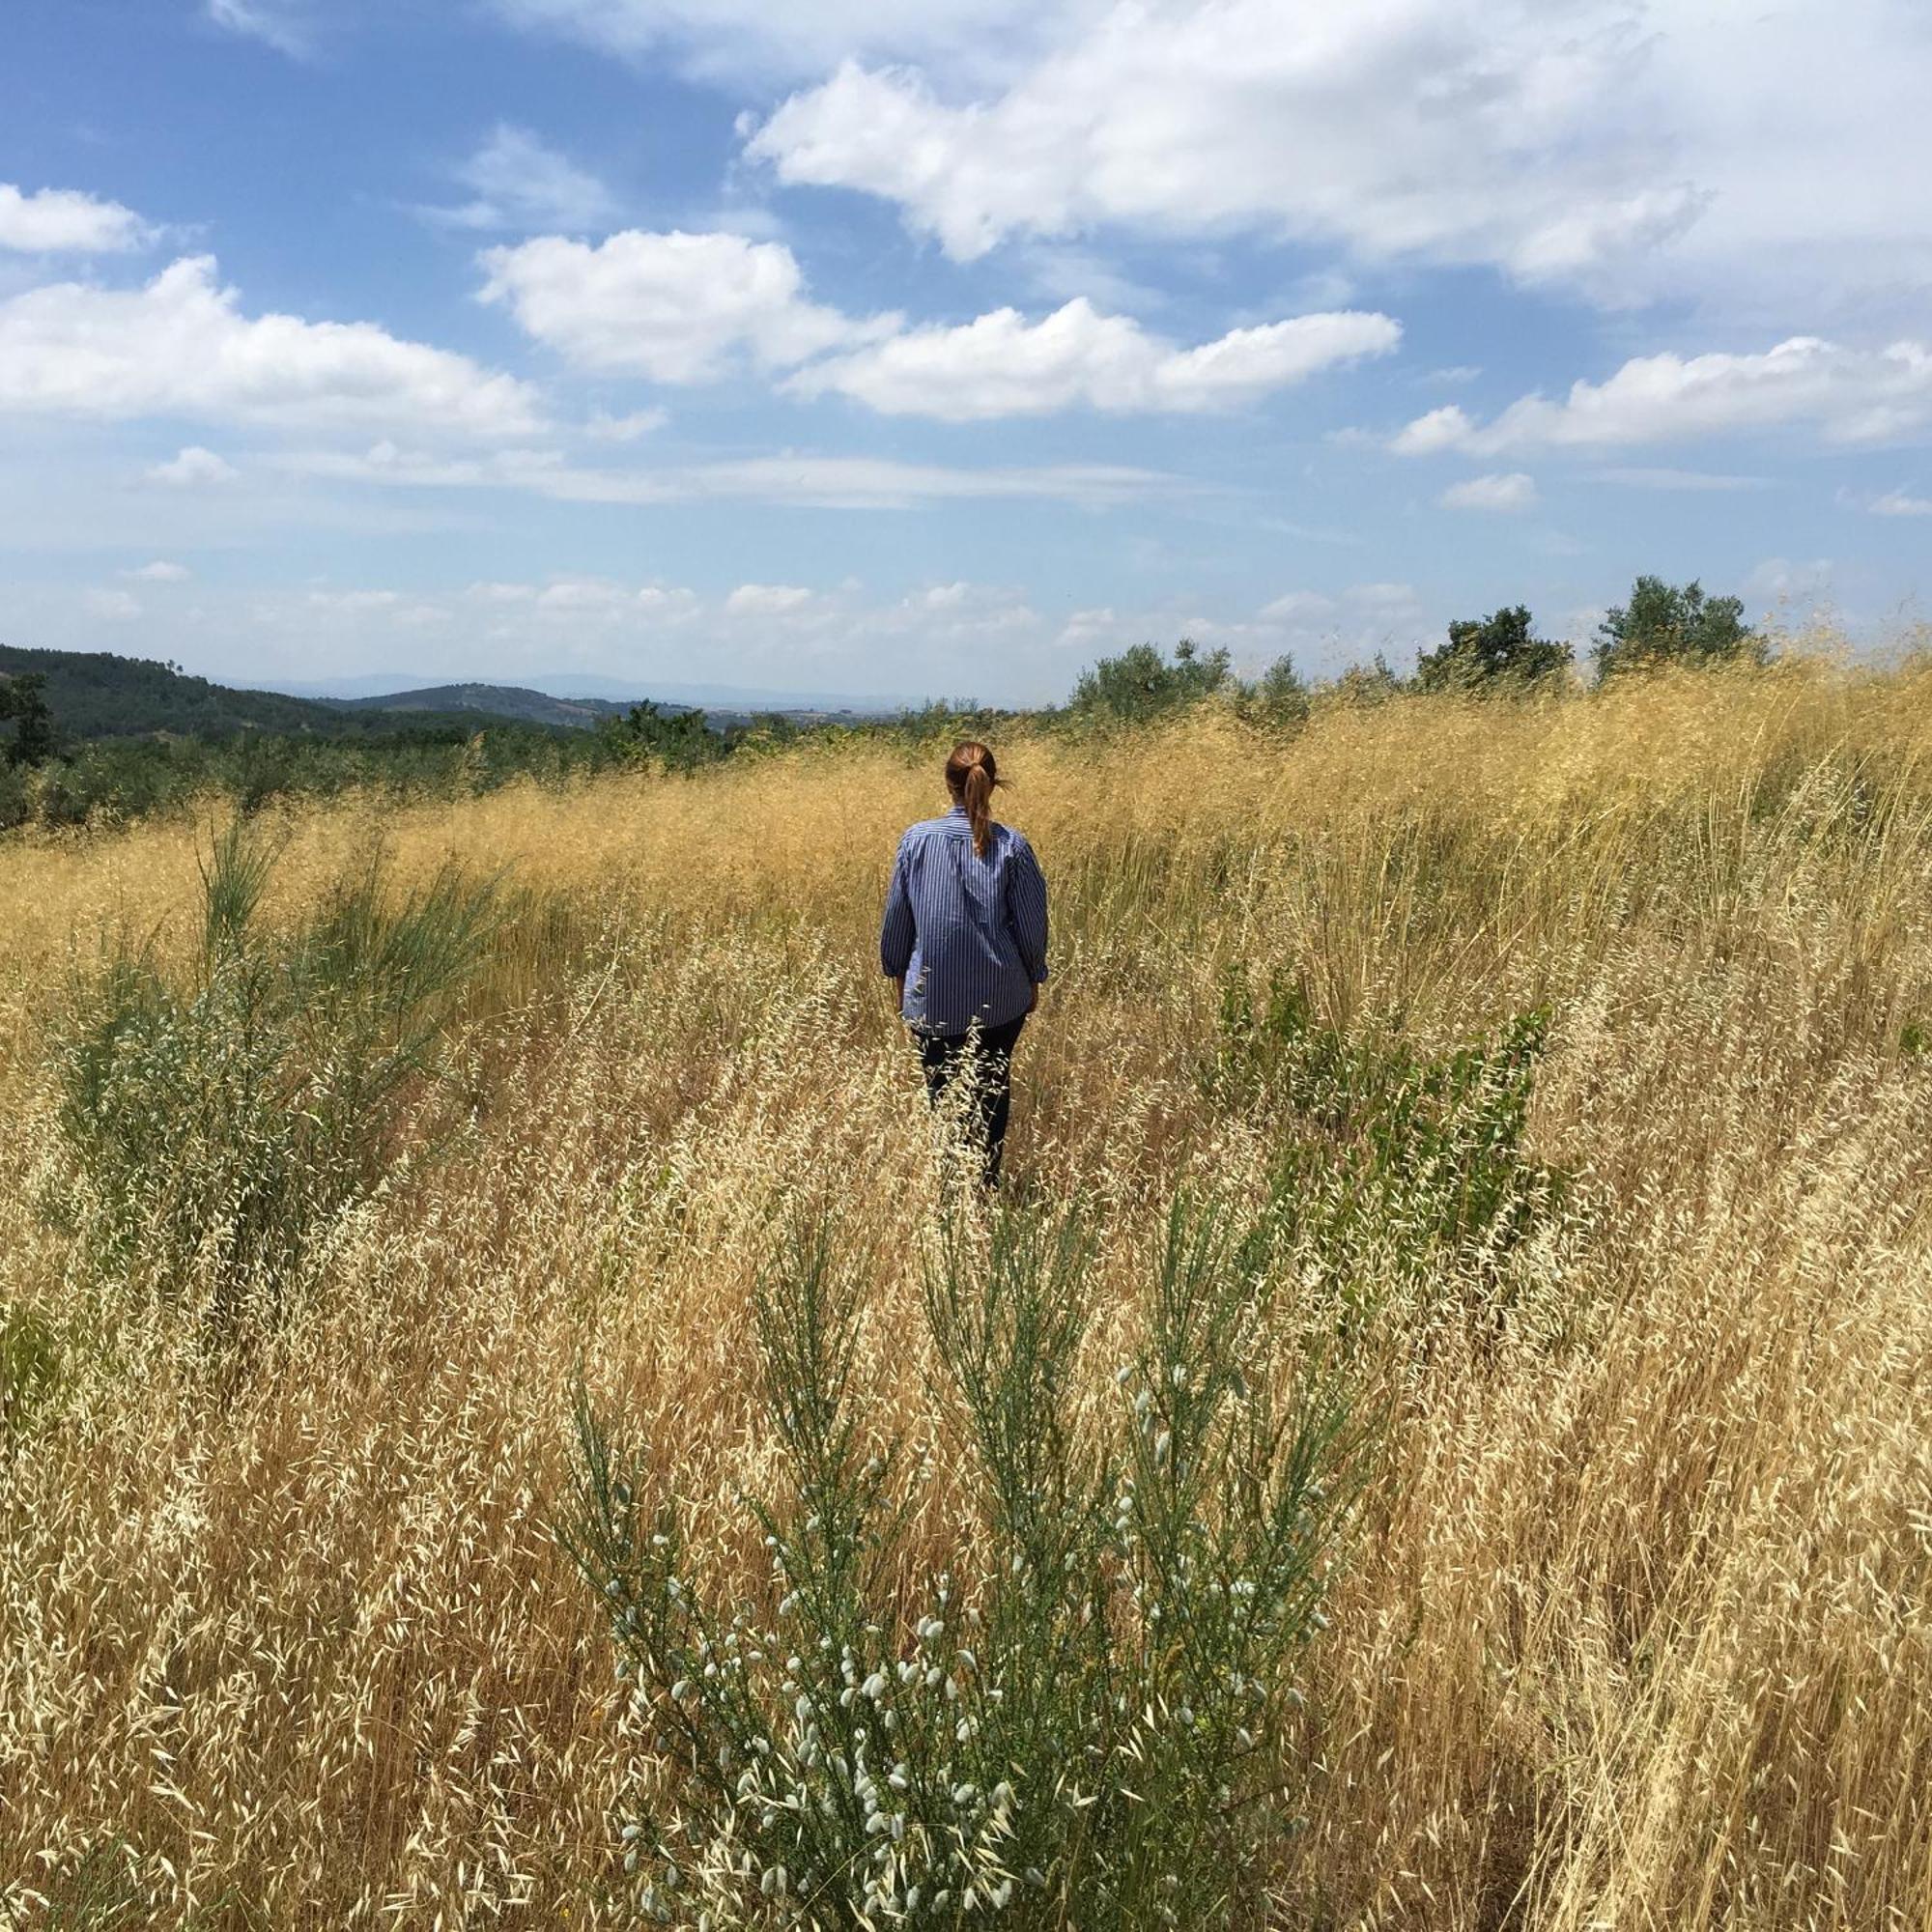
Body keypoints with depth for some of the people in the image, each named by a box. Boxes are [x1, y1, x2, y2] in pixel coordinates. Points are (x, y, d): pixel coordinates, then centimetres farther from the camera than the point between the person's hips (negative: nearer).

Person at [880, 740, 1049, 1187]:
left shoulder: (917, 839, -8)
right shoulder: (1012, 847, -9)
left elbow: (896, 916, 0)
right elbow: (1032, 921, -2)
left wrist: (897, 971, 15)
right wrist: (1033, 978, 13)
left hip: (934, 995, 0)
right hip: (1001, 995, 1)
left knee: (941, 1092, 9)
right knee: (993, 1092, 15)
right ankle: (985, 1184, 19)